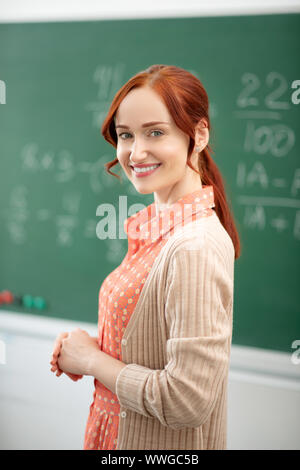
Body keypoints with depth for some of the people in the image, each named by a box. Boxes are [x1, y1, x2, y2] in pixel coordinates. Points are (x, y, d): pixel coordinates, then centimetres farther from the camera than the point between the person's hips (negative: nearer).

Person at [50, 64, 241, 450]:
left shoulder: (196, 247, -27)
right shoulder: (156, 228, 1)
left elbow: (187, 400, -29)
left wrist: (92, 361, -17)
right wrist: (82, 348, -3)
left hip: (164, 445, -8)